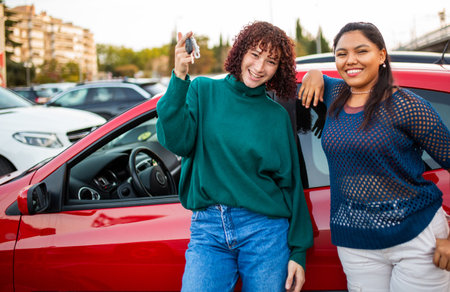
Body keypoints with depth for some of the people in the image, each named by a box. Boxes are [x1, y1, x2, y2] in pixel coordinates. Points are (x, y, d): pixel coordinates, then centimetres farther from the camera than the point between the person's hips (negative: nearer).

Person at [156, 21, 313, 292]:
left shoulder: (277, 115, 6)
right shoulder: (203, 90, 6)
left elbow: (291, 185, 6)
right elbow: (176, 141, -9)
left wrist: (298, 251, 2)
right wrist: (179, 78, -20)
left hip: (265, 230, 1)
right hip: (208, 229, 0)